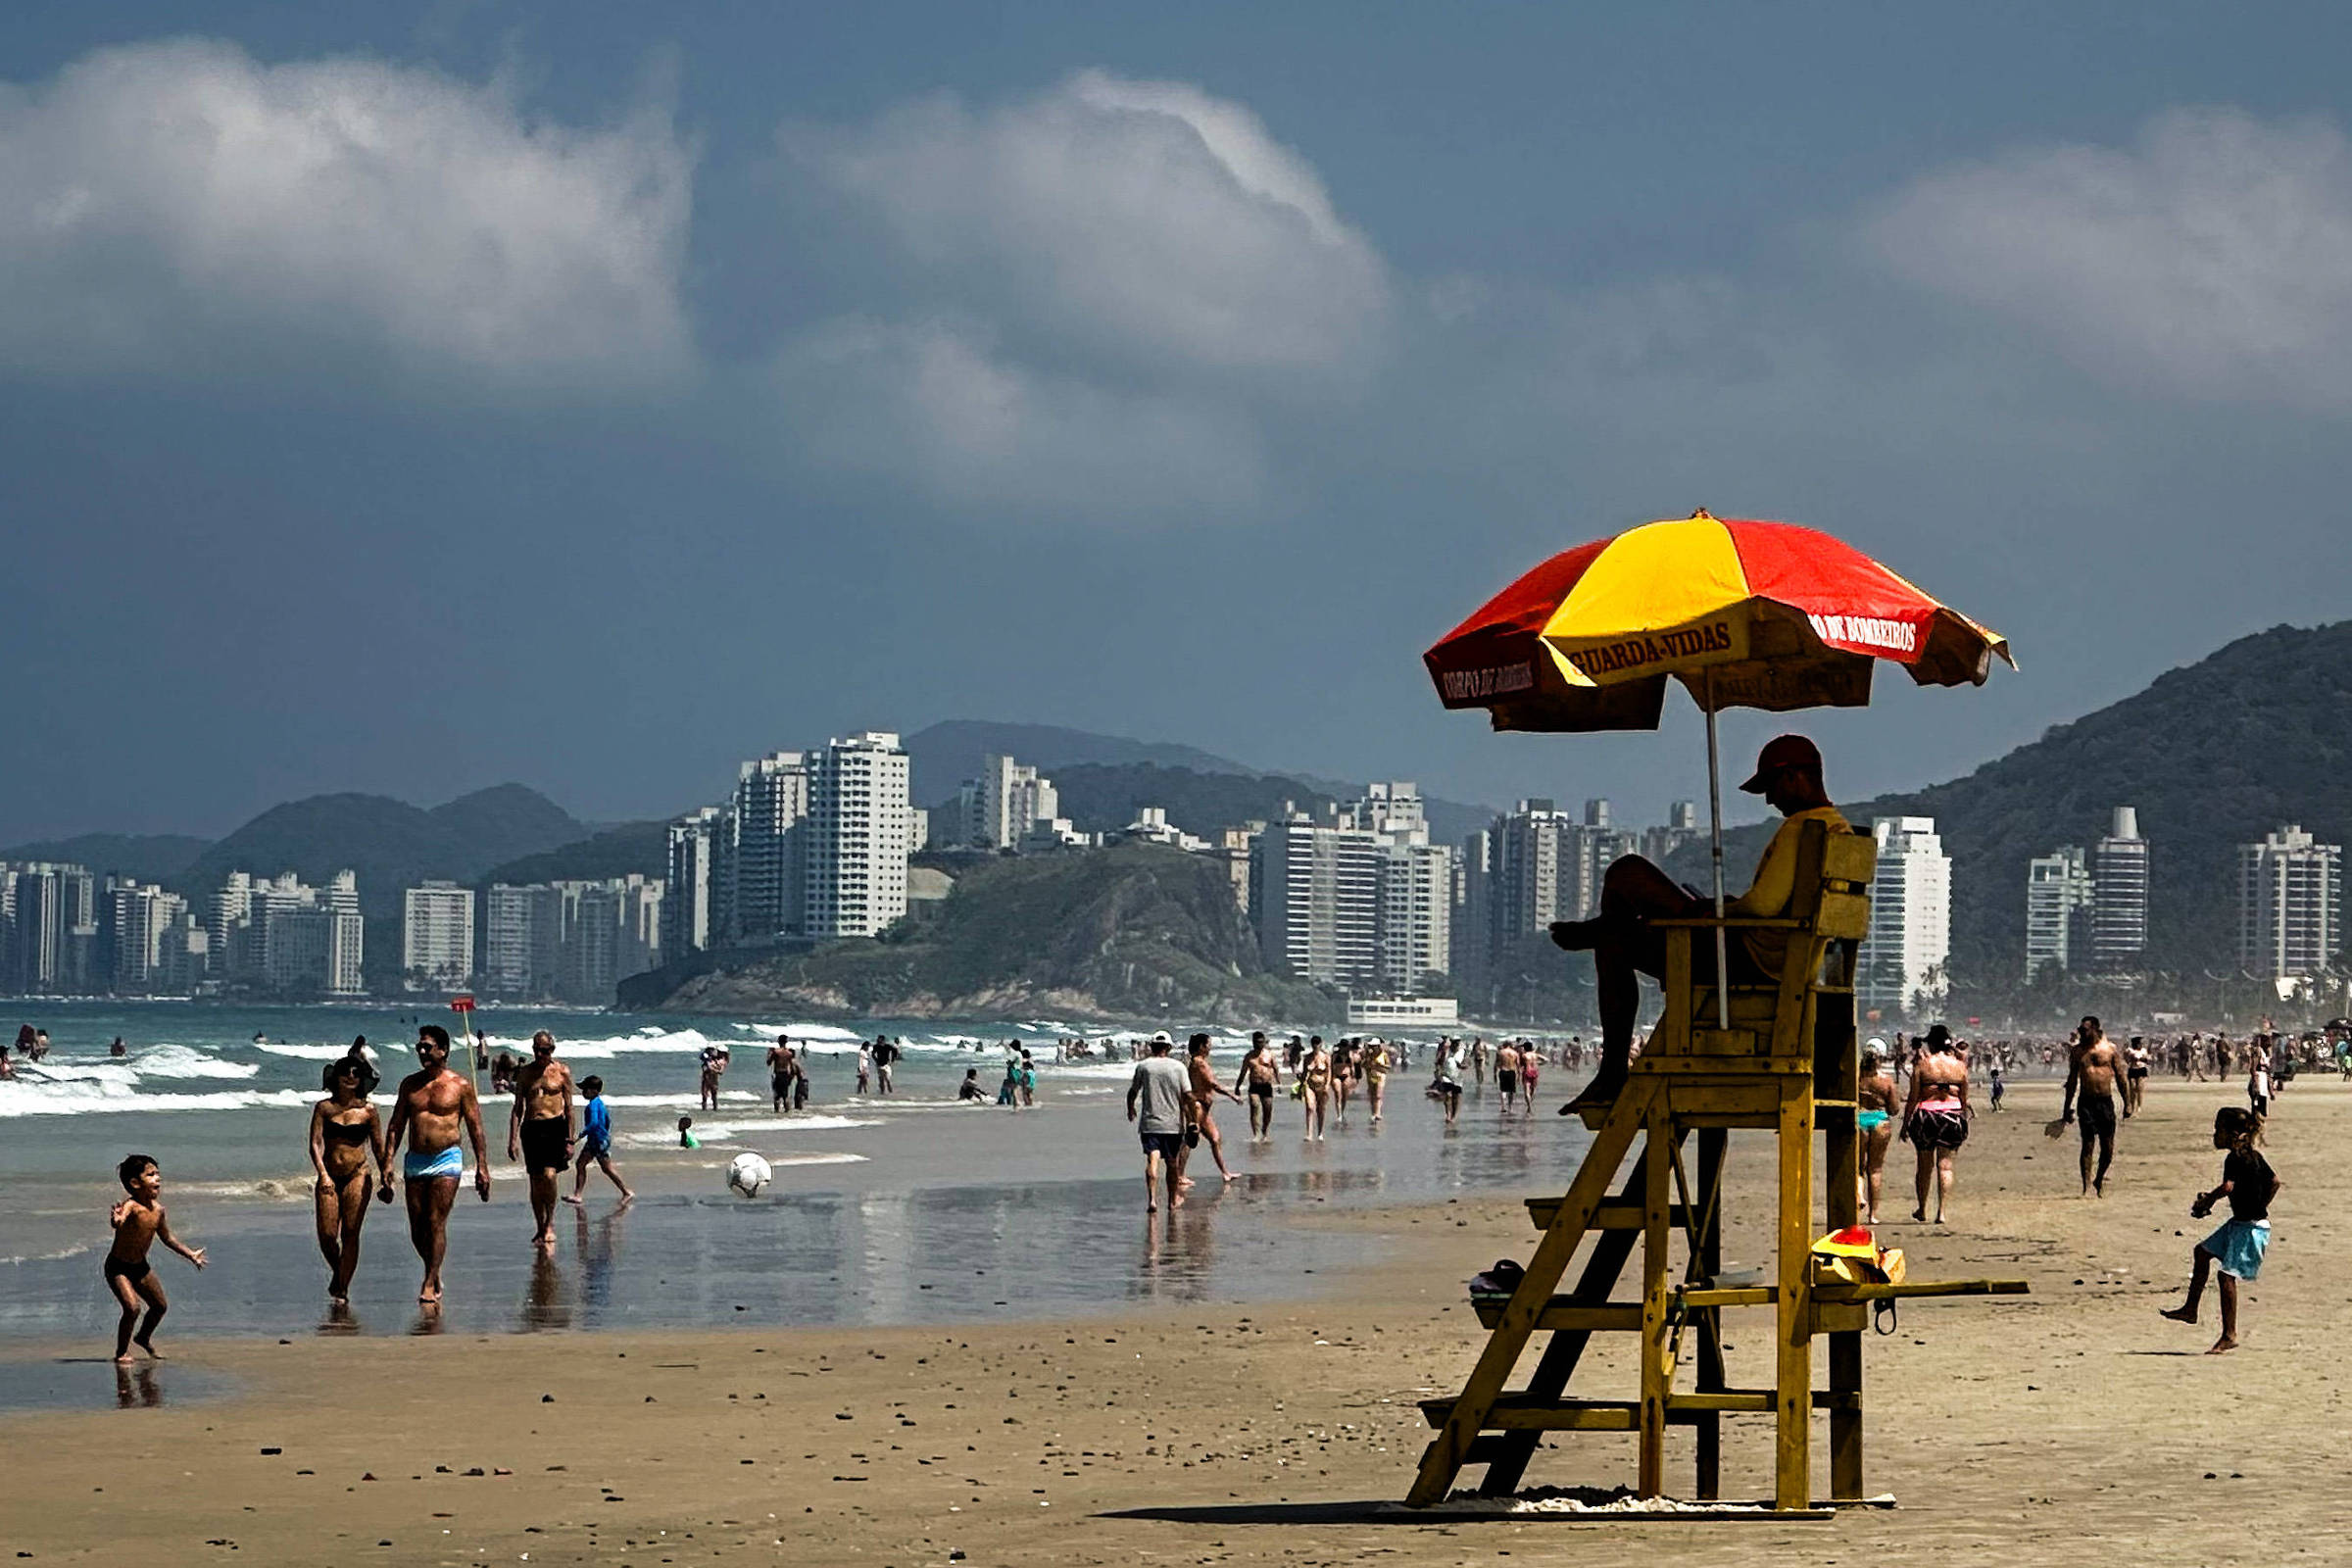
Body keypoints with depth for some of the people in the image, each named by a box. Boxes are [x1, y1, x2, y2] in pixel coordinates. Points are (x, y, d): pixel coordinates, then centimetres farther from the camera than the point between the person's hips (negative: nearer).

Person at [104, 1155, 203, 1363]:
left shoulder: (157, 1209, -4)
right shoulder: (130, 1207, -27)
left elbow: (167, 1237, 14)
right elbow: (117, 1222, -51)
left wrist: (190, 1254, 19)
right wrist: (116, 1220, -74)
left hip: (140, 1266, 8)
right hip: (118, 1267, -8)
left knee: (161, 1306, 16)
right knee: (132, 1308, -21)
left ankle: (144, 1338, 45)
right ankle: (121, 1353, -3)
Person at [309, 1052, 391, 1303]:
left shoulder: (368, 1110, 4)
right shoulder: (324, 1108, 4)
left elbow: (378, 1147, 10)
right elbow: (315, 1143, -3)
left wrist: (385, 1179, 9)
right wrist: (323, 1175, -17)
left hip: (357, 1176, -1)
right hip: (329, 1177, 1)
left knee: (350, 1234, -8)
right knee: (327, 1235, -5)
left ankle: (343, 1290, -4)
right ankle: (337, 1273, 25)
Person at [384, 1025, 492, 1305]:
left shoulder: (460, 1085, -1)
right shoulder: (410, 1084, 10)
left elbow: (475, 1128, 1)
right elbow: (396, 1125, 13)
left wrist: (482, 1166, -3)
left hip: (446, 1159, -4)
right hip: (415, 1161, 4)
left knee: (436, 1222, -11)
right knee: (417, 1229, 4)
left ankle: (430, 1285, -7)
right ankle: (434, 1273, 25)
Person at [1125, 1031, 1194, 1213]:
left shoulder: (1143, 1066, -1)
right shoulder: (1178, 1068, -2)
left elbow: (1133, 1092, 9)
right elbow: (1187, 1096, -4)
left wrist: (1131, 1109, 29)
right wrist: (1190, 1120, 3)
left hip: (1149, 1123, -1)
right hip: (1173, 1123, 1)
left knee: (1152, 1160, -8)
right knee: (1172, 1162, 15)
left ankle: (1152, 1199, -25)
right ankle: (1173, 1199, 29)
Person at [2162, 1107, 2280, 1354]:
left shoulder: (2234, 1159, -19)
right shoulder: (2254, 1155, 9)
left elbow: (2228, 1186, -35)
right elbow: (2275, 1181, 17)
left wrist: (2206, 1202, -18)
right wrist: (2260, 1207, 20)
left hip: (2250, 1227, -11)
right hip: (2240, 1223, 11)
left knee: (2227, 1274, -11)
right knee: (2203, 1251, 19)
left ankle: (2229, 1335, -8)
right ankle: (2191, 1309, 26)